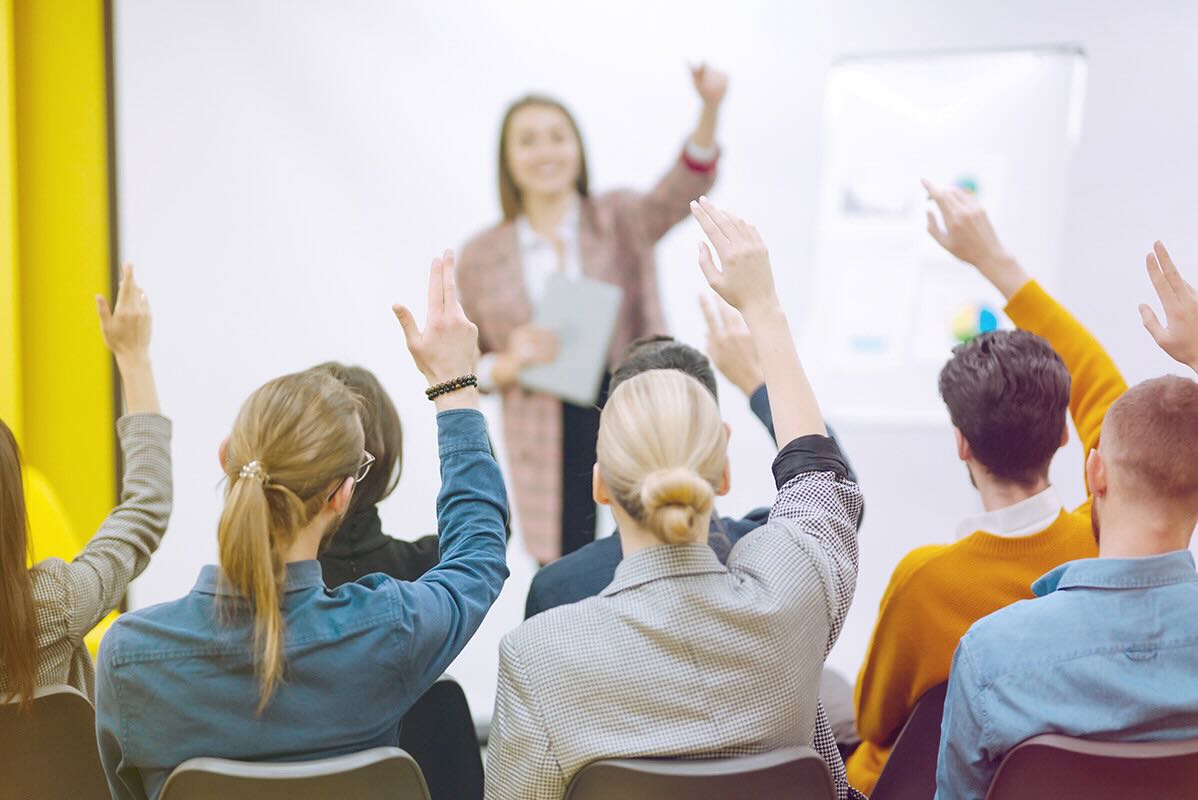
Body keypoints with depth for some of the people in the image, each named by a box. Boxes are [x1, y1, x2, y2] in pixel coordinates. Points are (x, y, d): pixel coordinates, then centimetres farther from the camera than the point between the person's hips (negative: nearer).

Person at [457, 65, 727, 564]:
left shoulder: (620, 222, 5)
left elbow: (683, 189, -14)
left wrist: (709, 110, -31)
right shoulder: (481, 257, 7)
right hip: (548, 449, 1)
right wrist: (508, 365, -12)